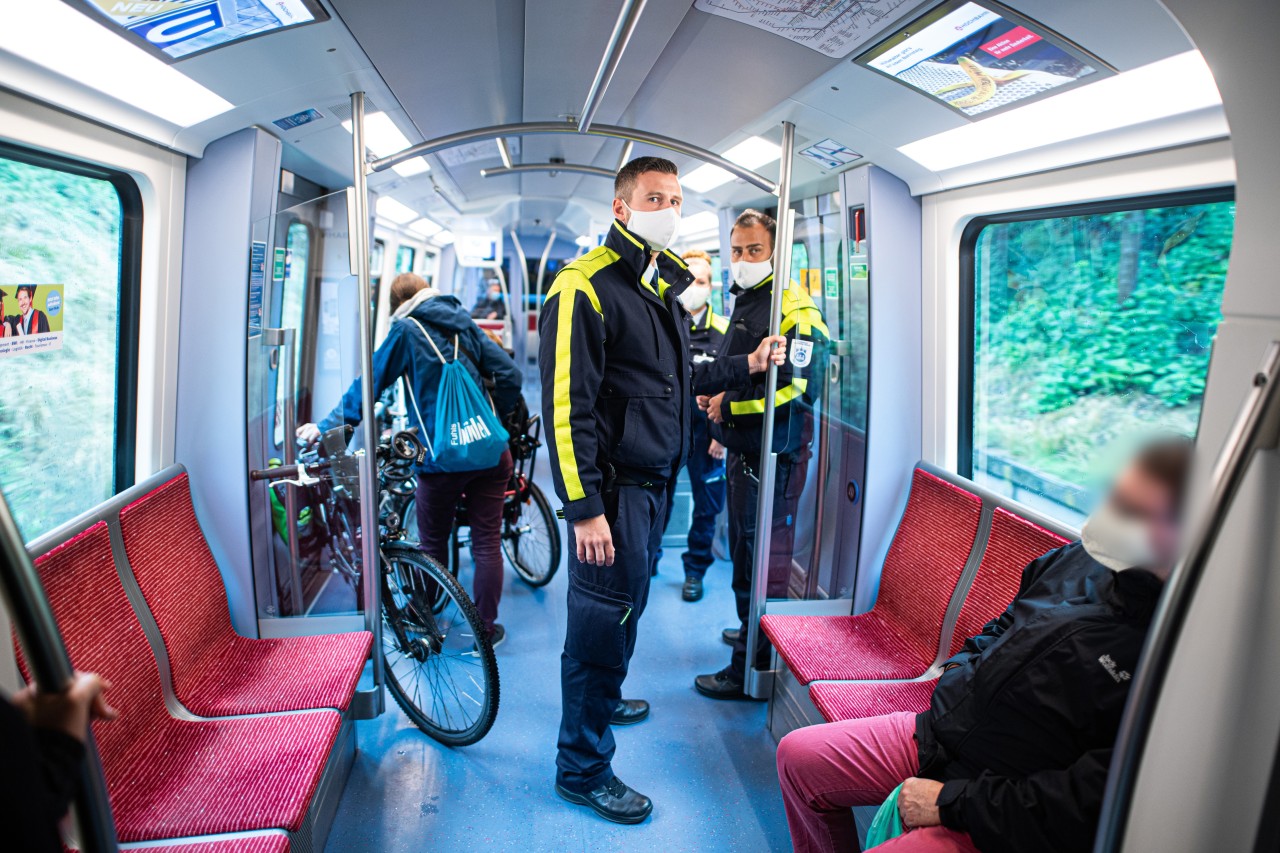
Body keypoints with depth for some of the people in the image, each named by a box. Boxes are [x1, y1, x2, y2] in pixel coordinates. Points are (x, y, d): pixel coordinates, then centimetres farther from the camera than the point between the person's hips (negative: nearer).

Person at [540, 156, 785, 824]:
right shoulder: (585, 286, -14)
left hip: (654, 483, 9)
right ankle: (582, 769, 16)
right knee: (603, 621, -1)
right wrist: (584, 508, -21)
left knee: (625, 605, 21)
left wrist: (745, 365, 20)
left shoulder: (665, 285, 16)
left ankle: (602, 698, 45)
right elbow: (567, 404, -19)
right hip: (612, 489, -9)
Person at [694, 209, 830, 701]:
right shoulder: (744, 303, 17)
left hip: (772, 456, -10)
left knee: (762, 558, -3)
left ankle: (752, 668, 8)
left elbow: (792, 388, -26)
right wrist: (714, 396, 11)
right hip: (743, 450, 10)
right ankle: (750, 631, 41)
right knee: (743, 546, 22)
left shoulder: (793, 309, -16)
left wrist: (729, 407, -18)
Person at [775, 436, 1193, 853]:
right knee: (797, 756, 8)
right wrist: (960, 667, 4)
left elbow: (1084, 806, -25)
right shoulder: (1077, 559, 0)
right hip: (939, 731, 8)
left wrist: (949, 802, -19)